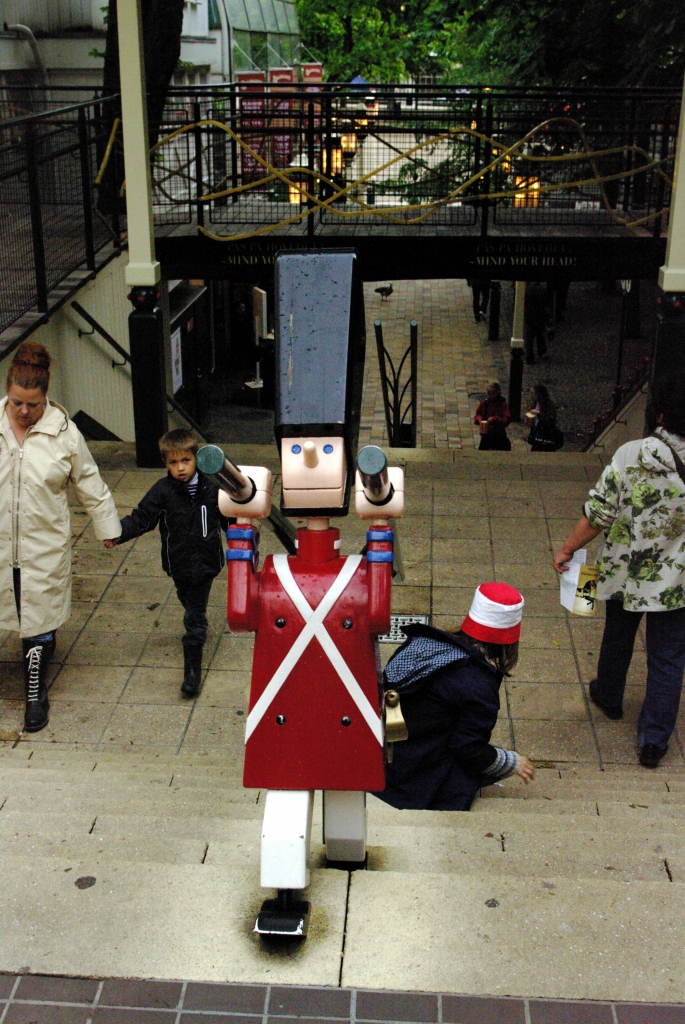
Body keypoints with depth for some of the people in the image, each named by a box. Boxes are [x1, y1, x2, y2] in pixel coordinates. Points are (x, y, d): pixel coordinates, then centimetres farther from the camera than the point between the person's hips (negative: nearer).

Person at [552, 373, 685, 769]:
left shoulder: (630, 455, -19)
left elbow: (598, 515, -17)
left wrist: (567, 550, -3)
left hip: (625, 572, 1)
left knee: (618, 637, 26)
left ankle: (609, 697, 50)